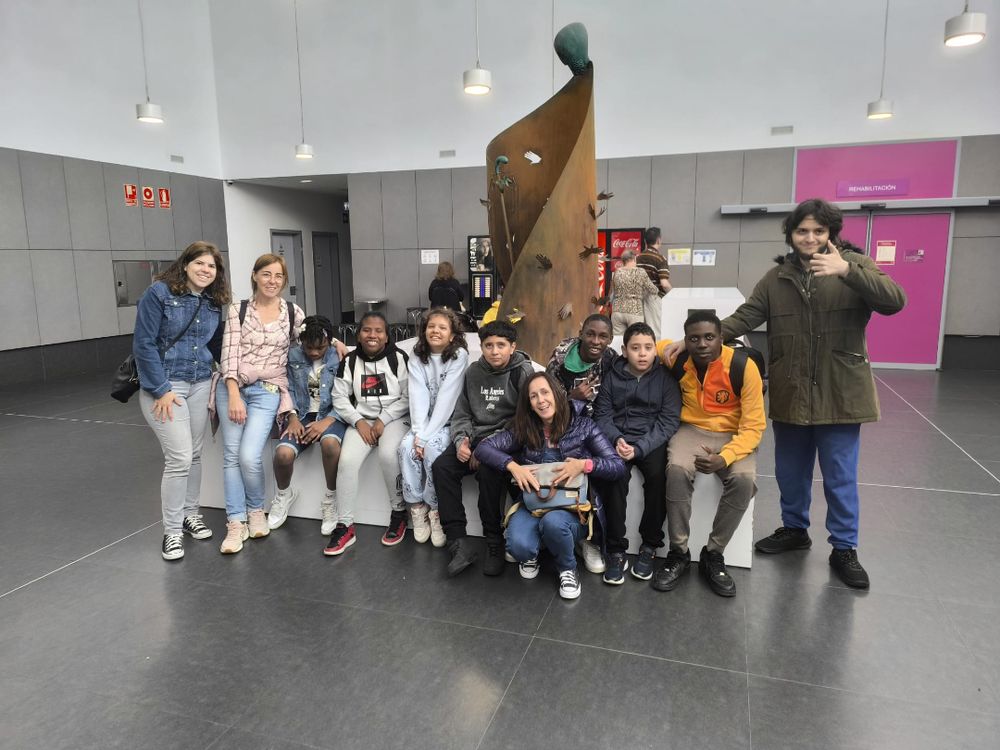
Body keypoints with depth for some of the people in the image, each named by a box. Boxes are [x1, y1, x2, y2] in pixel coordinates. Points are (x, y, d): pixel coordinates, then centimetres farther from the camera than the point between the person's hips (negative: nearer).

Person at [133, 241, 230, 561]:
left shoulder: (213, 303, 6)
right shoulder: (159, 293, -11)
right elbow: (143, 343, -13)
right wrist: (161, 389, -15)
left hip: (200, 385, 6)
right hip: (164, 385, -6)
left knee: (194, 454, 13)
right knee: (179, 458, -8)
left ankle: (190, 514, 31)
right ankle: (172, 531, 7)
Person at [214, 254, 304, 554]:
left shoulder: (294, 313, 4)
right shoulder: (238, 310, 1)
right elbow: (229, 354, -5)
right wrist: (234, 395, -14)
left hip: (267, 391, -1)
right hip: (232, 386, 1)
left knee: (249, 456, -14)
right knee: (232, 454, -3)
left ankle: (256, 510, 13)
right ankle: (236, 522, 8)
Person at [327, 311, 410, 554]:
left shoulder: (399, 358, -4)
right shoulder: (349, 361, 5)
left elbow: (408, 398, -5)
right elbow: (340, 397, 5)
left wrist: (383, 420, -12)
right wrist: (359, 422, -9)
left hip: (394, 418, -3)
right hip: (361, 419, 3)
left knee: (388, 454, -32)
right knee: (347, 460, -22)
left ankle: (399, 512, -9)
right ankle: (345, 526, -11)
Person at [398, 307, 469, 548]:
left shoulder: (459, 356, -11)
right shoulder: (417, 357, 3)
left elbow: (446, 398, -18)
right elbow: (418, 396, -9)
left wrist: (426, 436, -23)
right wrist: (418, 432, -21)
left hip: (448, 421, -4)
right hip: (424, 421, 4)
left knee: (432, 449, -30)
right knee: (406, 446, -24)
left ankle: (436, 509, -11)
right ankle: (416, 507, -9)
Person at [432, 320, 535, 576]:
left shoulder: (522, 371, -6)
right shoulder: (473, 372, 11)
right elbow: (462, 413, 13)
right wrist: (461, 440, -8)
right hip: (475, 437, 5)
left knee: (488, 470, -34)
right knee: (442, 466, -20)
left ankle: (495, 544, -18)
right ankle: (459, 543, -19)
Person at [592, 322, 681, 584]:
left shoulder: (666, 378, 2)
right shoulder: (611, 376, 8)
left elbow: (668, 421, -5)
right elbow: (602, 415, 4)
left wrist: (639, 448, -18)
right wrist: (617, 439, -17)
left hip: (652, 441, -1)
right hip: (618, 439, 1)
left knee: (658, 474, -30)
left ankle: (650, 546, -9)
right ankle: (616, 551, -17)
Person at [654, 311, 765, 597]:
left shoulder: (744, 367, -17)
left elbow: (753, 426, -16)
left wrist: (724, 458, -32)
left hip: (734, 435, -1)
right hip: (693, 430, 1)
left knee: (744, 480, -31)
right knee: (677, 470, -31)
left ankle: (713, 555, -10)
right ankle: (678, 553, -13)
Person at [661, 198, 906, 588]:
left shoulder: (854, 266, -4)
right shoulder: (777, 277, 4)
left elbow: (895, 301, -19)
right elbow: (743, 318, -2)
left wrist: (847, 270, -33)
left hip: (839, 395, -3)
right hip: (790, 395, 3)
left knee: (840, 476, 7)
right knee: (790, 471, 16)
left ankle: (844, 549, 24)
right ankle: (794, 529, 38)